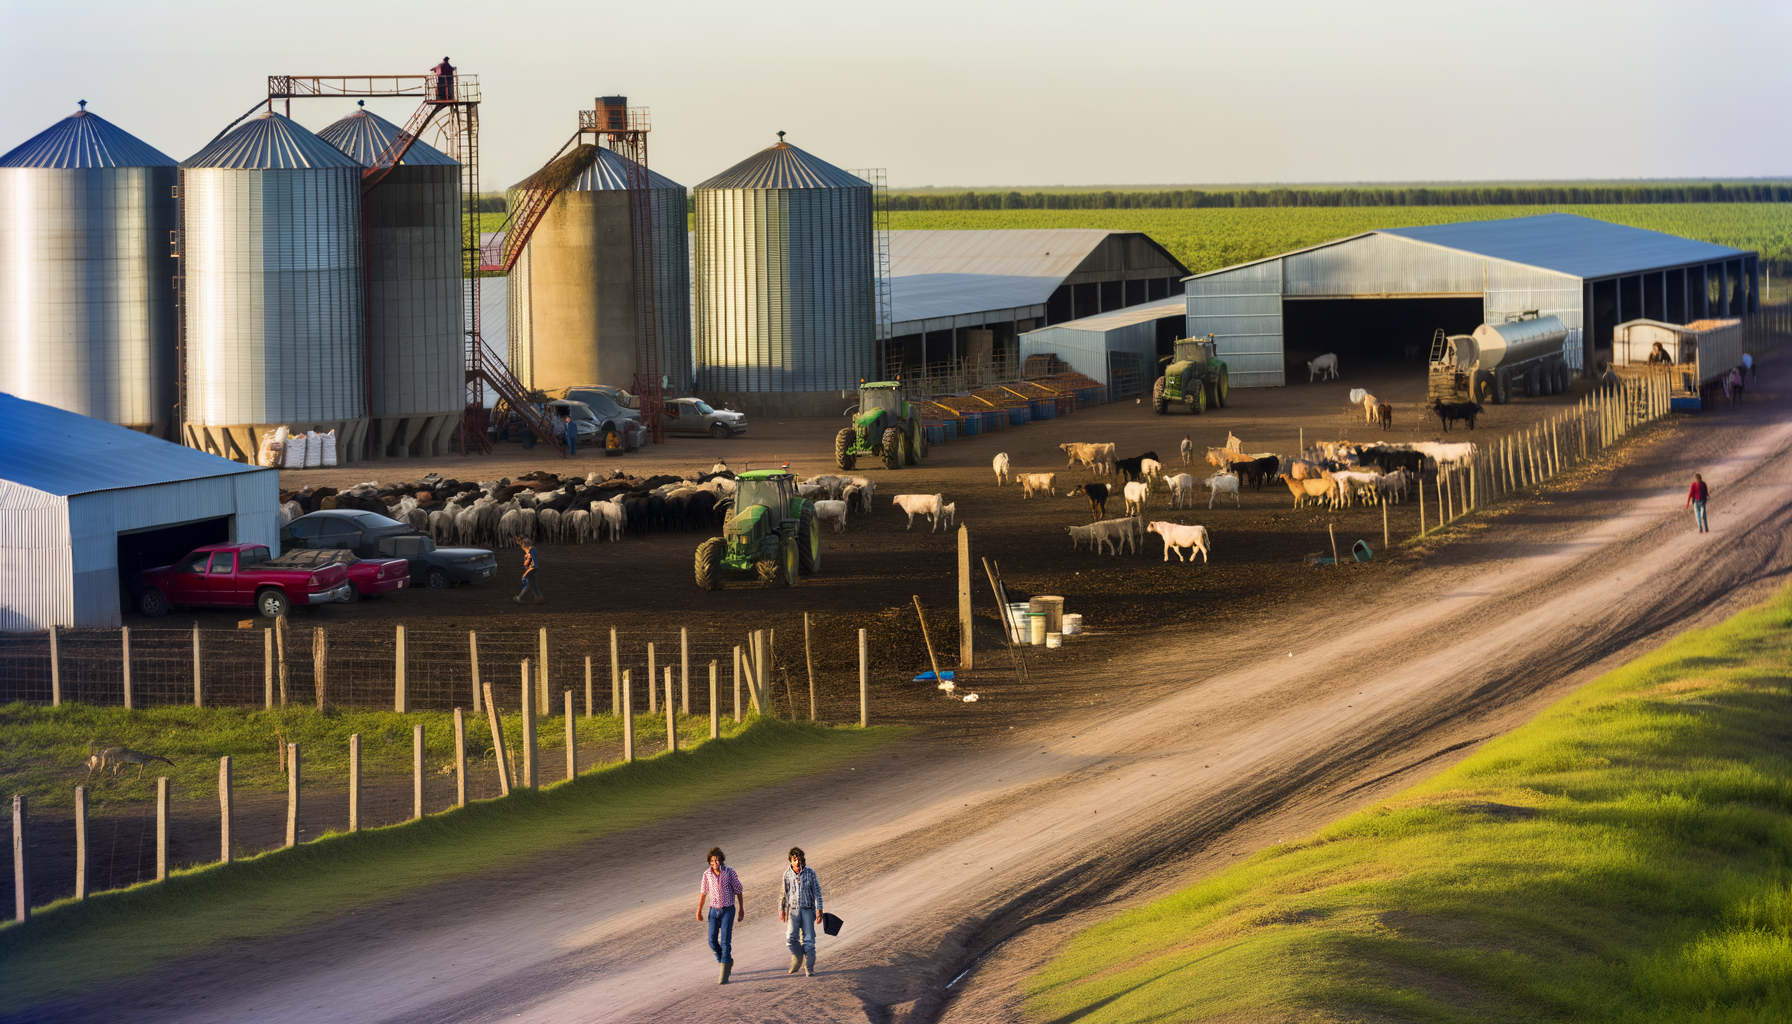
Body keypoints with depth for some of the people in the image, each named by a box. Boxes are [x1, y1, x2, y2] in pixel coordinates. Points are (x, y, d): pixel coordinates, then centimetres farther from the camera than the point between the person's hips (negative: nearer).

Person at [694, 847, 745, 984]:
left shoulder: (729, 872, -12)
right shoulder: (707, 874, -3)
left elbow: (738, 890, -3)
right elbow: (703, 892, 9)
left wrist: (741, 909, -1)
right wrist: (699, 911, 15)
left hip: (728, 910, -4)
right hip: (714, 911, 4)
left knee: (725, 941, -9)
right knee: (712, 941, 0)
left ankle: (724, 976, -4)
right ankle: (727, 962, 27)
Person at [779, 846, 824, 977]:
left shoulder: (810, 872, -4)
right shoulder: (787, 874, 1)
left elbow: (817, 891, 0)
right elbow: (784, 893, 13)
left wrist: (819, 909, -5)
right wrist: (782, 910, 15)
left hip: (808, 909, -1)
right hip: (793, 909, 1)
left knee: (809, 939, -4)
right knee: (791, 938, -11)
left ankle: (809, 967, 5)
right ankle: (797, 959, 16)